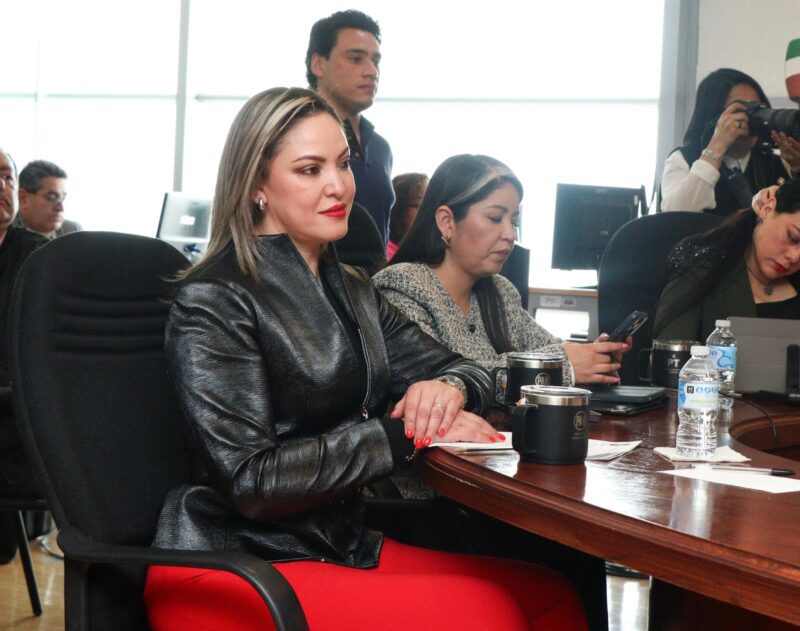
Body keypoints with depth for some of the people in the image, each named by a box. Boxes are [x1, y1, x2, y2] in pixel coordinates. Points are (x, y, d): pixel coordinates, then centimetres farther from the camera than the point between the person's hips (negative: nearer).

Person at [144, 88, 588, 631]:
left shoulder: (349, 290, 13)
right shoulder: (215, 300, -11)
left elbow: (468, 372, 16)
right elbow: (249, 480, -18)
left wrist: (447, 388, -9)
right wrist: (402, 434, -17)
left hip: (343, 543, 8)